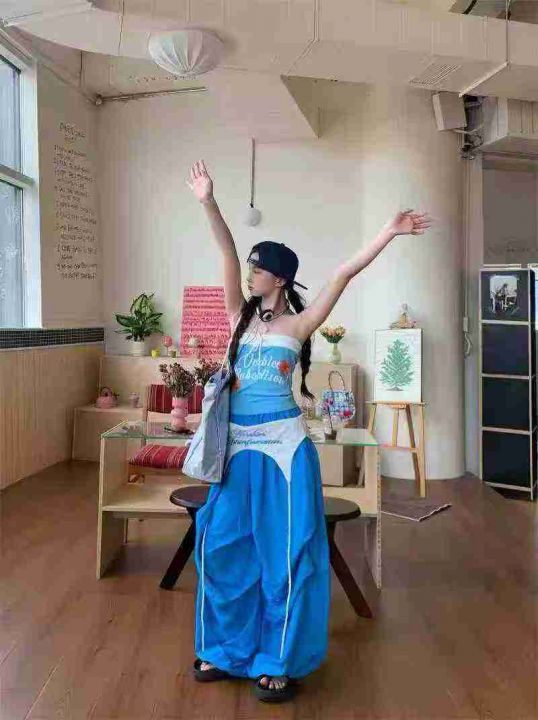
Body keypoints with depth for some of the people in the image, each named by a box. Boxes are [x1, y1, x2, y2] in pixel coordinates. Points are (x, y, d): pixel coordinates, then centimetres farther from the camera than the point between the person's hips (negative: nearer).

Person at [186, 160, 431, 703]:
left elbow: (344, 274, -8)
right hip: (238, 446, 5)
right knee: (223, 544, 9)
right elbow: (227, 254, -1)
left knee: (284, 550, 3)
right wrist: (208, 203, -8)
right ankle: (226, 649, 28)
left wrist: (388, 233, -12)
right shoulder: (241, 315, 7)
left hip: (282, 446, -4)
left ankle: (281, 662, 17)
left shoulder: (299, 323, -1)